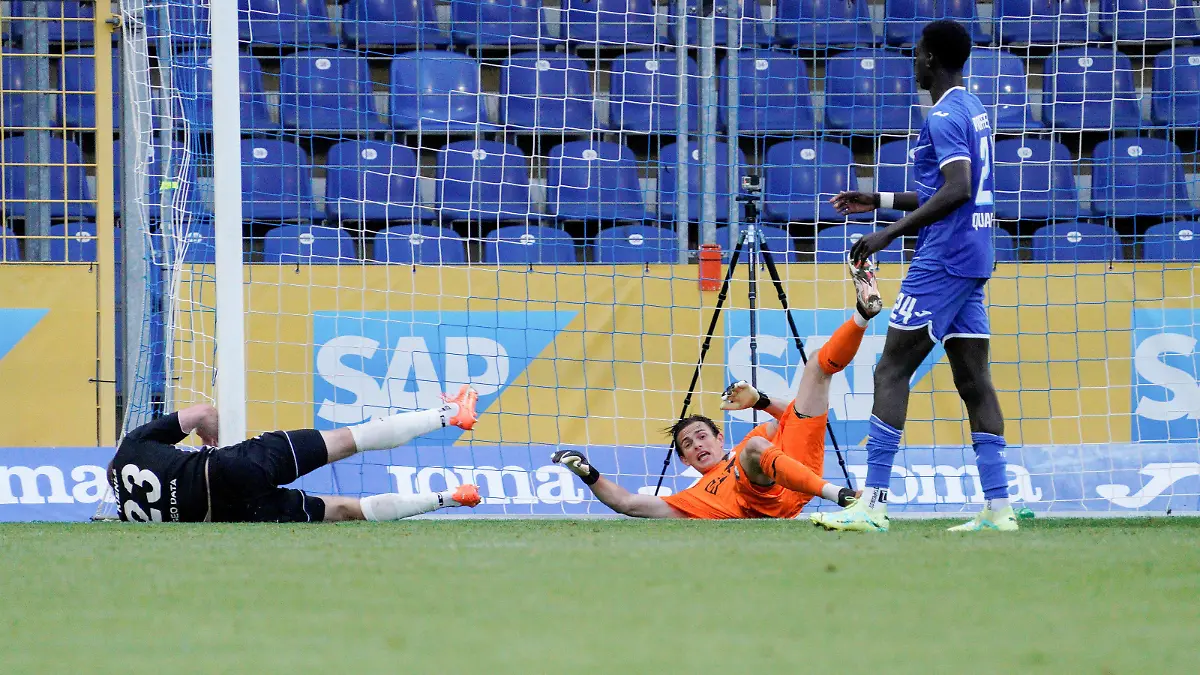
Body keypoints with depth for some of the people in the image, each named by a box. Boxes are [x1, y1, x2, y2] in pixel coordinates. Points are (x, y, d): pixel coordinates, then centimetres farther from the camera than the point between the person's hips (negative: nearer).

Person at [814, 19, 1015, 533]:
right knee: (973, 380, 8)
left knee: (890, 372, -9)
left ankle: (872, 504, -15)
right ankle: (997, 506, 3)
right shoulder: (973, 111, 18)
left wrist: (889, 233, -25)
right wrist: (881, 201, 29)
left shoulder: (945, 116, -13)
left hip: (942, 261, -10)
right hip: (973, 260, 10)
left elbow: (957, 190, -25)